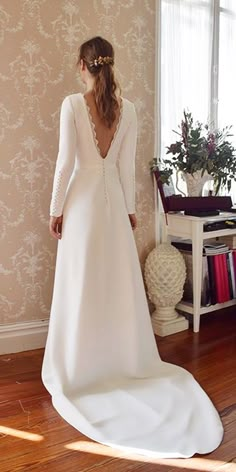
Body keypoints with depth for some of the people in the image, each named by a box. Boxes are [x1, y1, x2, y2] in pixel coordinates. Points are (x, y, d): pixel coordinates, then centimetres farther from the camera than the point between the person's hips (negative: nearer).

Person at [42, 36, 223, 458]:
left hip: (83, 198, -4)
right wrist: (130, 207, 11)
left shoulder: (72, 104, -7)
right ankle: (126, 362, 24)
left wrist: (56, 208, -3)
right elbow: (127, 164, 4)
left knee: (82, 286, 3)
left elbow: (66, 161, -10)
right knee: (120, 283, 11)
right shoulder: (127, 108, 4)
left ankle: (78, 370, 14)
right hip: (113, 198, 4)